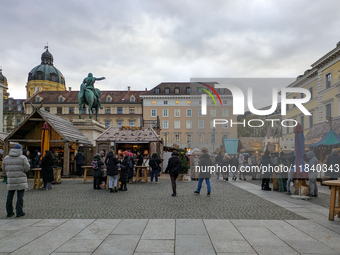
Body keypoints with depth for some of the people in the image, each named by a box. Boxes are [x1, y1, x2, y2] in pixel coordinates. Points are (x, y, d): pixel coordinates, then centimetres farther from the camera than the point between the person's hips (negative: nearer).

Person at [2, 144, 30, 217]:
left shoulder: (6, 158, 7)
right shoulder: (23, 158, -7)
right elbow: (27, 168, -10)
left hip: (10, 180, 4)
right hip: (21, 180, -4)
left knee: (9, 196, 13)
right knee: (20, 197, 1)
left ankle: (9, 212, 19)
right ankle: (19, 212, 3)